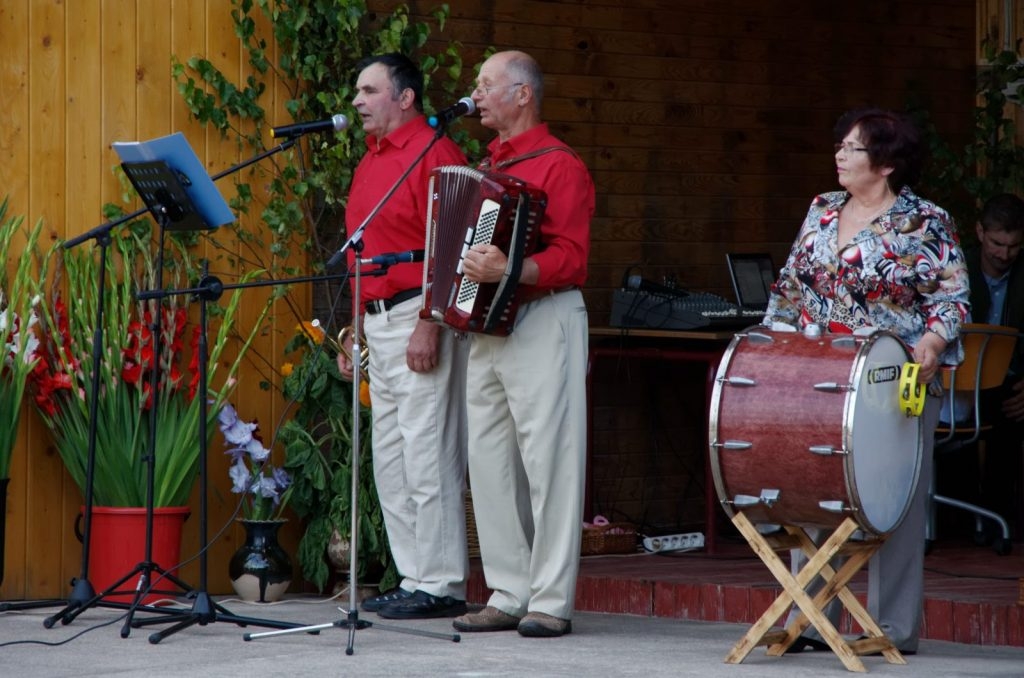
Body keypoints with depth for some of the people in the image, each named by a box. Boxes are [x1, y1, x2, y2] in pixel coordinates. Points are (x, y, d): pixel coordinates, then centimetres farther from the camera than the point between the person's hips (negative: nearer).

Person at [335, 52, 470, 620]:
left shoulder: (433, 152, -10)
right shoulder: (372, 159, 19)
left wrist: (428, 328, -22)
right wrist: (355, 332, 21)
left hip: (420, 318, -10)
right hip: (379, 319, 10)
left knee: (428, 454, -9)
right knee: (390, 458, 10)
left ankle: (441, 586, -6)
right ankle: (414, 577, 14)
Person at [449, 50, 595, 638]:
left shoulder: (559, 167, -7)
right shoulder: (487, 166, 19)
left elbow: (571, 258, -17)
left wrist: (510, 269, -30)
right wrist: (459, 265, 13)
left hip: (543, 321, -9)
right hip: (486, 324, 9)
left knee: (548, 461, -7)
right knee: (491, 462, 7)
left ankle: (551, 602, -6)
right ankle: (508, 596, 11)